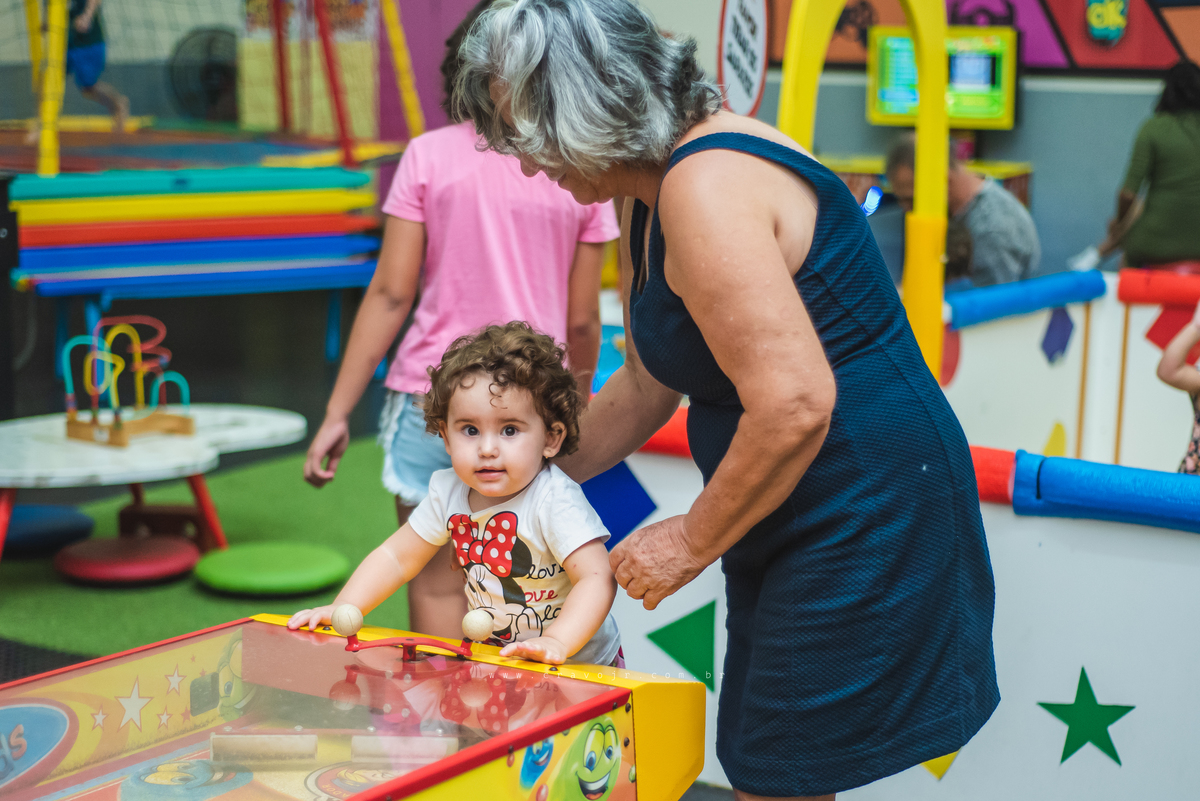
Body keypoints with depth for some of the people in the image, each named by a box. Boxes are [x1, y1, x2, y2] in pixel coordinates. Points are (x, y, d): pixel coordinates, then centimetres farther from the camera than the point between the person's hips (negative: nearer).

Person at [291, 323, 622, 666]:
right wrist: (342, 610, -5)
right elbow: (397, 557, 6)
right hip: (494, 661, 6)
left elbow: (597, 578, -29)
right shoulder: (449, 491, -3)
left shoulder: (555, 500, -22)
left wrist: (556, 643, -42)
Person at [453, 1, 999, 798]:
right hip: (793, 525, 10)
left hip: (866, 515, -10)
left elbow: (794, 404, -29)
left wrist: (694, 539, -16)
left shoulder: (707, 187, -23)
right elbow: (648, 384, 20)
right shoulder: (651, 200, 10)